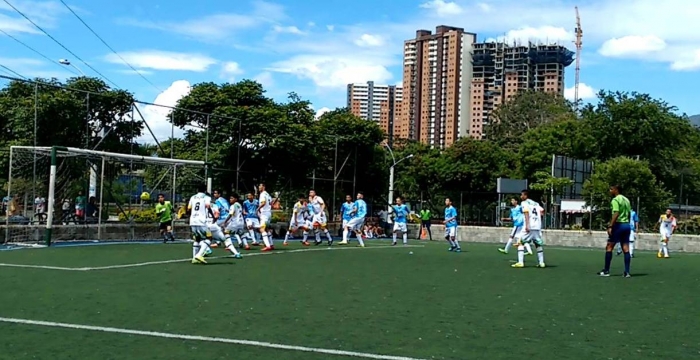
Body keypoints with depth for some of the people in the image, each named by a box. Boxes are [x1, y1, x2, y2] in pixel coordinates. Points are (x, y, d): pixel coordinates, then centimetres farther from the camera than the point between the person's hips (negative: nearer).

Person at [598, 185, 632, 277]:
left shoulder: (615, 200, -10)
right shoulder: (626, 199, 15)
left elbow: (616, 213, -20)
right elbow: (629, 213, 17)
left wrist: (610, 226, -23)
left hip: (618, 225, -8)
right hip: (627, 225, 8)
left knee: (609, 247, 1)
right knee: (626, 249, 4)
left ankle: (606, 271, 1)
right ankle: (627, 272, 1)